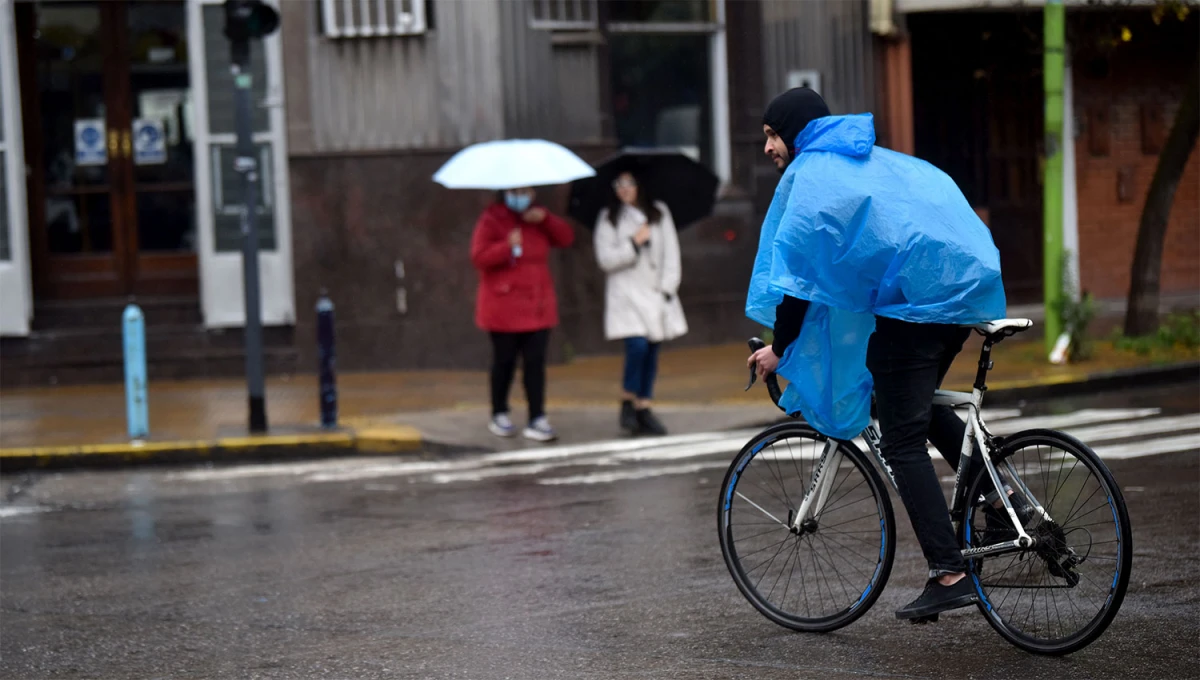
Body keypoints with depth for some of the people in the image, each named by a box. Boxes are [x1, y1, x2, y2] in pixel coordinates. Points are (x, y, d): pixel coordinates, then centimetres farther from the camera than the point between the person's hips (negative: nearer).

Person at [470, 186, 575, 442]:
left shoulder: (537, 218, 12)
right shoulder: (491, 220, -6)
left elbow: (566, 238, 5)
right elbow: (479, 257, -15)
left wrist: (546, 219, -9)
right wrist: (508, 246, -27)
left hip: (537, 305, 4)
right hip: (504, 308, -4)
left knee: (536, 362, -2)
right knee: (505, 361, 5)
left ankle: (537, 420, -4)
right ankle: (499, 415, 22)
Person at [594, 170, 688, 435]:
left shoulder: (659, 213, 9)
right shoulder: (608, 219, 3)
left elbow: (671, 252, 7)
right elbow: (605, 259, -4)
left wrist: (667, 286, -2)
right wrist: (633, 244, -12)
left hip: (656, 294, 3)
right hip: (626, 293, -3)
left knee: (652, 350, 3)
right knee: (637, 346, -17)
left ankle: (644, 409, 9)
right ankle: (628, 404, -1)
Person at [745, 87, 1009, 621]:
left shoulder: (810, 176, 1)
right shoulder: (874, 159, 26)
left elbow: (799, 273, -4)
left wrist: (779, 348, 6)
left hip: (914, 301, -9)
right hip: (969, 290, 9)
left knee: (903, 443, -4)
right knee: (917, 405, 28)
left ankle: (949, 575, -10)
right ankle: (997, 494, 14)